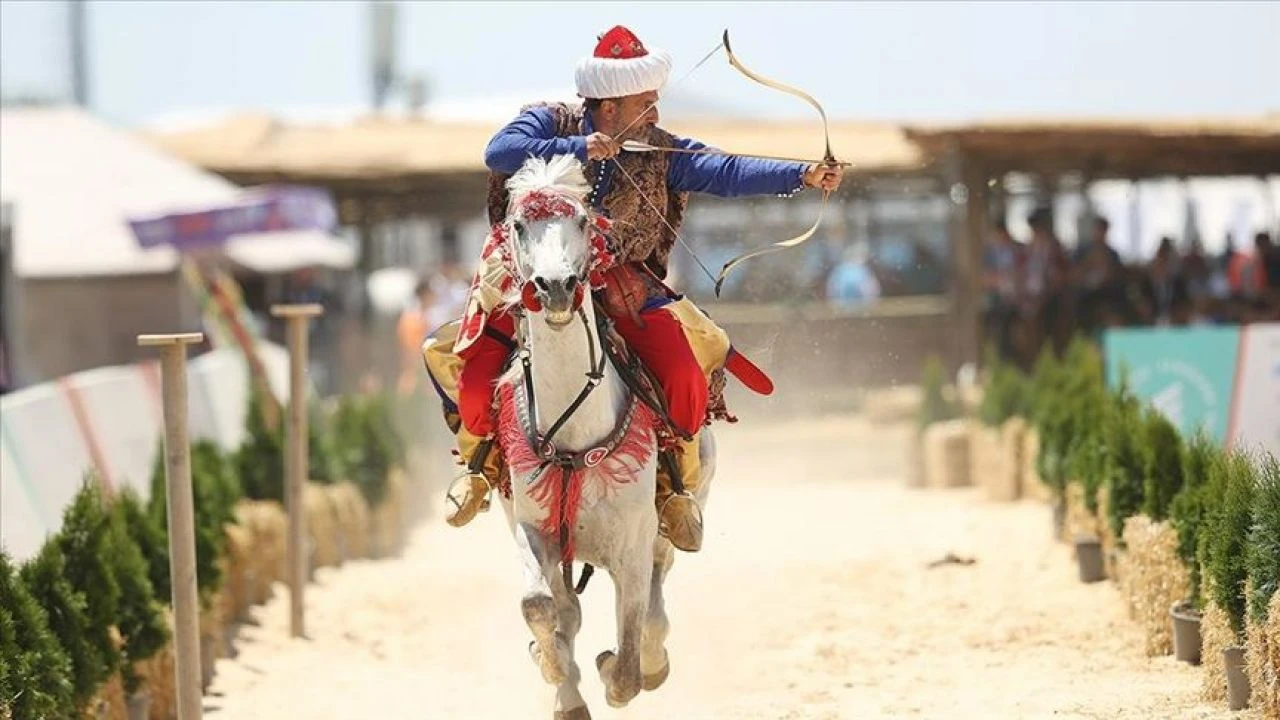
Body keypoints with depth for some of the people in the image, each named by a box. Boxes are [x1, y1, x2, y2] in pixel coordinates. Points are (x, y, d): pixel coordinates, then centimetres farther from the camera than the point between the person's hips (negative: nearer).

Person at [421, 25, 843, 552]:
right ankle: (479, 463, 5)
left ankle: (675, 485, 5)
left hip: (624, 288, 2)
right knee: (473, 356, -23)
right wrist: (576, 149, -29)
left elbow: (725, 174, -11)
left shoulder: (660, 152, -1)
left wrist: (803, 175, -24)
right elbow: (499, 152, -23)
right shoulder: (549, 124, -6)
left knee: (687, 379, -18)